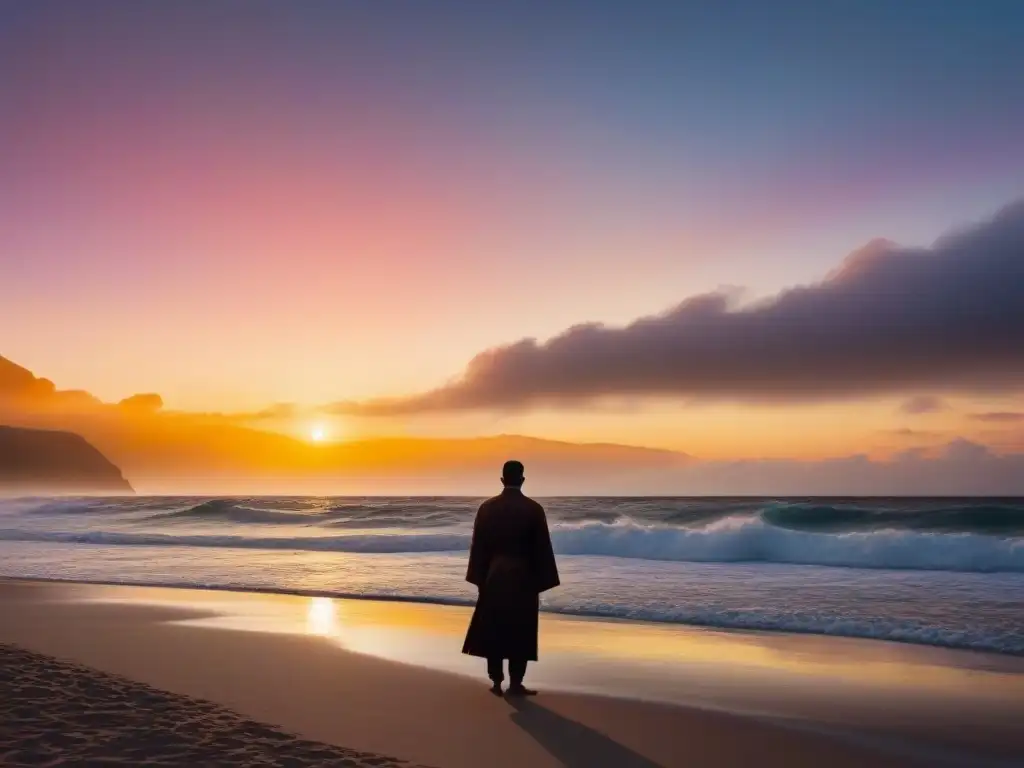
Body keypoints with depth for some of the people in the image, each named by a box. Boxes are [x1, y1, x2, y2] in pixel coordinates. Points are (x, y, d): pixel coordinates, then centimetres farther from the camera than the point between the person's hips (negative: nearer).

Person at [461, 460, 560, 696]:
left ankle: (496, 682, 13)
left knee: (493, 629, 10)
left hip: (494, 577, 2)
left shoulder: (487, 507, -1)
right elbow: (542, 548, -5)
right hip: (524, 578, -2)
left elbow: (478, 546, 2)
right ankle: (515, 684, 7)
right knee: (520, 631, 6)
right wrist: (542, 581, 3)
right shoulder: (533, 509, -8)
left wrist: (480, 579, 10)